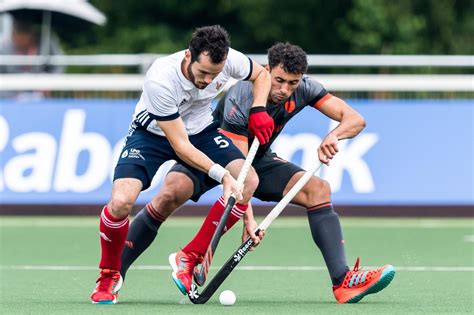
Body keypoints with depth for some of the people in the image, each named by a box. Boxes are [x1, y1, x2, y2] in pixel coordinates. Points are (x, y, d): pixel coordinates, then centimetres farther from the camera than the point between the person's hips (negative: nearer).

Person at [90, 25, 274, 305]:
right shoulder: (161, 80, -37)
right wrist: (223, 175, -36)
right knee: (121, 200, -28)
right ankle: (108, 277, 1)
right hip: (152, 133, -4)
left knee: (249, 180, -20)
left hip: (201, 130, 4)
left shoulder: (229, 60, -24)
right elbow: (180, 146, -30)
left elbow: (261, 74, 3)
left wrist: (259, 110, -15)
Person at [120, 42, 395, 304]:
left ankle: (344, 282, -24)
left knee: (318, 189, -18)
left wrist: (334, 135, -40)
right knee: (175, 190, -35)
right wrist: (248, 219, -46)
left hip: (259, 159, 5)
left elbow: (355, 119, -17)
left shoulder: (304, 89, -17)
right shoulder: (239, 101, -33)